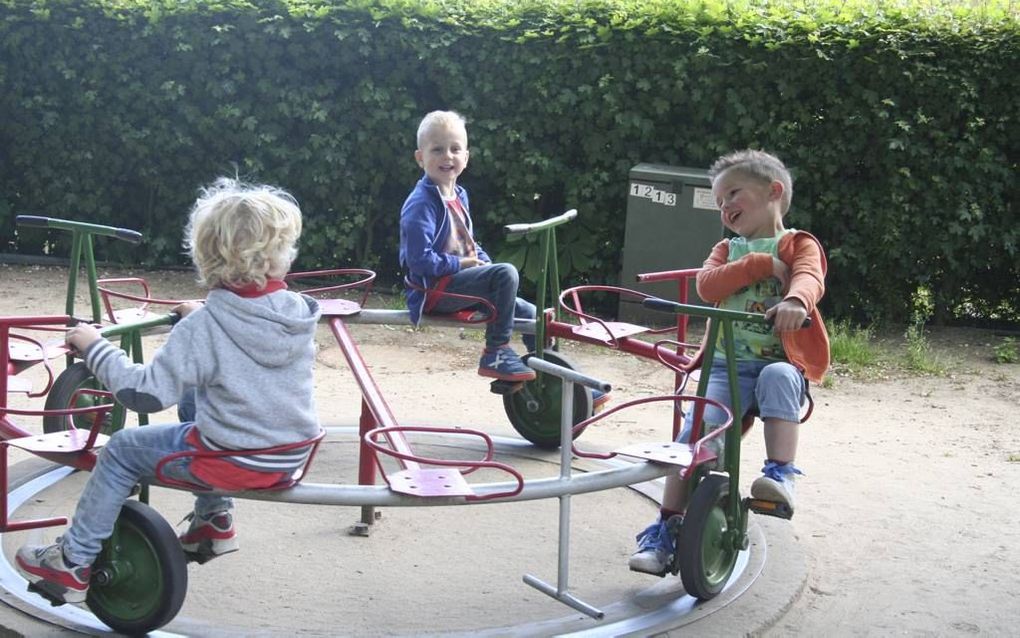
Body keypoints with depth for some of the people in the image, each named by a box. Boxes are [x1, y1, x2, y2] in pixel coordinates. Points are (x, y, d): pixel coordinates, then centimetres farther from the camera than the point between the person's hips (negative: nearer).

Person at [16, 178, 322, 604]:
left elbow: (145, 393, -22)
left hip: (233, 462, -6)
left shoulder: (204, 327, -22)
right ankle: (214, 519, 36)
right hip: (291, 456, 6)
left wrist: (94, 347, -11)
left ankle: (73, 564, 21)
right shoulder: (299, 312, -5)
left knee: (120, 451, 13)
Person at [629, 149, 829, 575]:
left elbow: (809, 277, -18)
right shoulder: (728, 249, 21)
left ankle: (780, 474, -33)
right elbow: (707, 286, -1)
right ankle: (664, 532, -14)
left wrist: (796, 301, -42)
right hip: (727, 364, 3)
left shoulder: (798, 245, 6)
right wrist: (760, 264, -10)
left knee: (777, 377, -39)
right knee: (695, 433, -18)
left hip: (781, 361, -3)